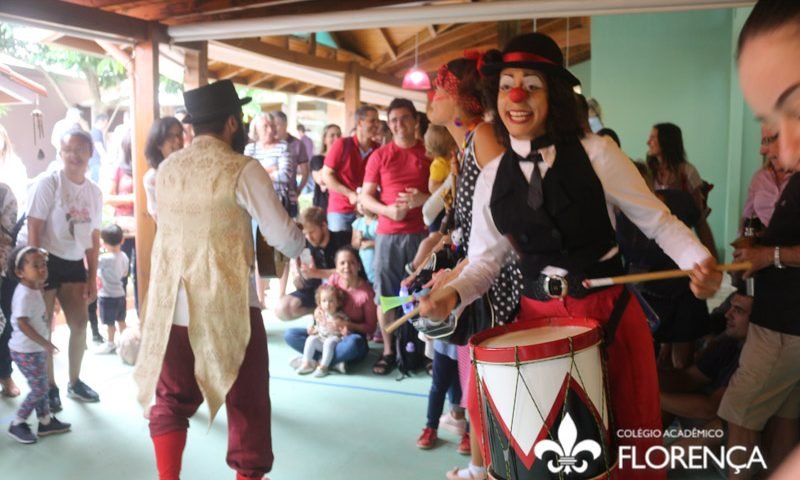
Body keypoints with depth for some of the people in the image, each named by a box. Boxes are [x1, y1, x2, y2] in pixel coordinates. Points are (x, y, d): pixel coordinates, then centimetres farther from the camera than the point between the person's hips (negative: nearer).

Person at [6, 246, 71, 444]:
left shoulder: (34, 290, 6)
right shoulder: (24, 295, -23)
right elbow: (22, 324, -27)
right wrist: (45, 343, -25)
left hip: (36, 349, 9)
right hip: (26, 351, -9)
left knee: (41, 387, 16)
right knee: (38, 390, -2)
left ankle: (46, 422, 25)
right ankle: (17, 424, 12)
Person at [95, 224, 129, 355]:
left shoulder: (105, 258, -23)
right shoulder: (124, 256, 0)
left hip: (107, 296, -7)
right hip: (120, 294, 7)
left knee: (109, 322, 8)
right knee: (121, 320, 18)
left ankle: (110, 344, 20)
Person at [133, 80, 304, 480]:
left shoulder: (165, 170, 6)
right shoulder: (242, 170, -10)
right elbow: (282, 237, -11)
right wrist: (308, 241, 10)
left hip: (171, 304, 5)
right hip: (227, 305, -5)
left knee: (170, 400, 20)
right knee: (247, 401, 11)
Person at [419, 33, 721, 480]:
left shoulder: (597, 152, -9)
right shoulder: (492, 177, 1)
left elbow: (658, 221, -4)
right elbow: (485, 259, 4)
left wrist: (700, 261, -21)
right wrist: (452, 294, -14)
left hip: (610, 311, -2)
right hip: (538, 317, 2)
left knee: (626, 439, 15)